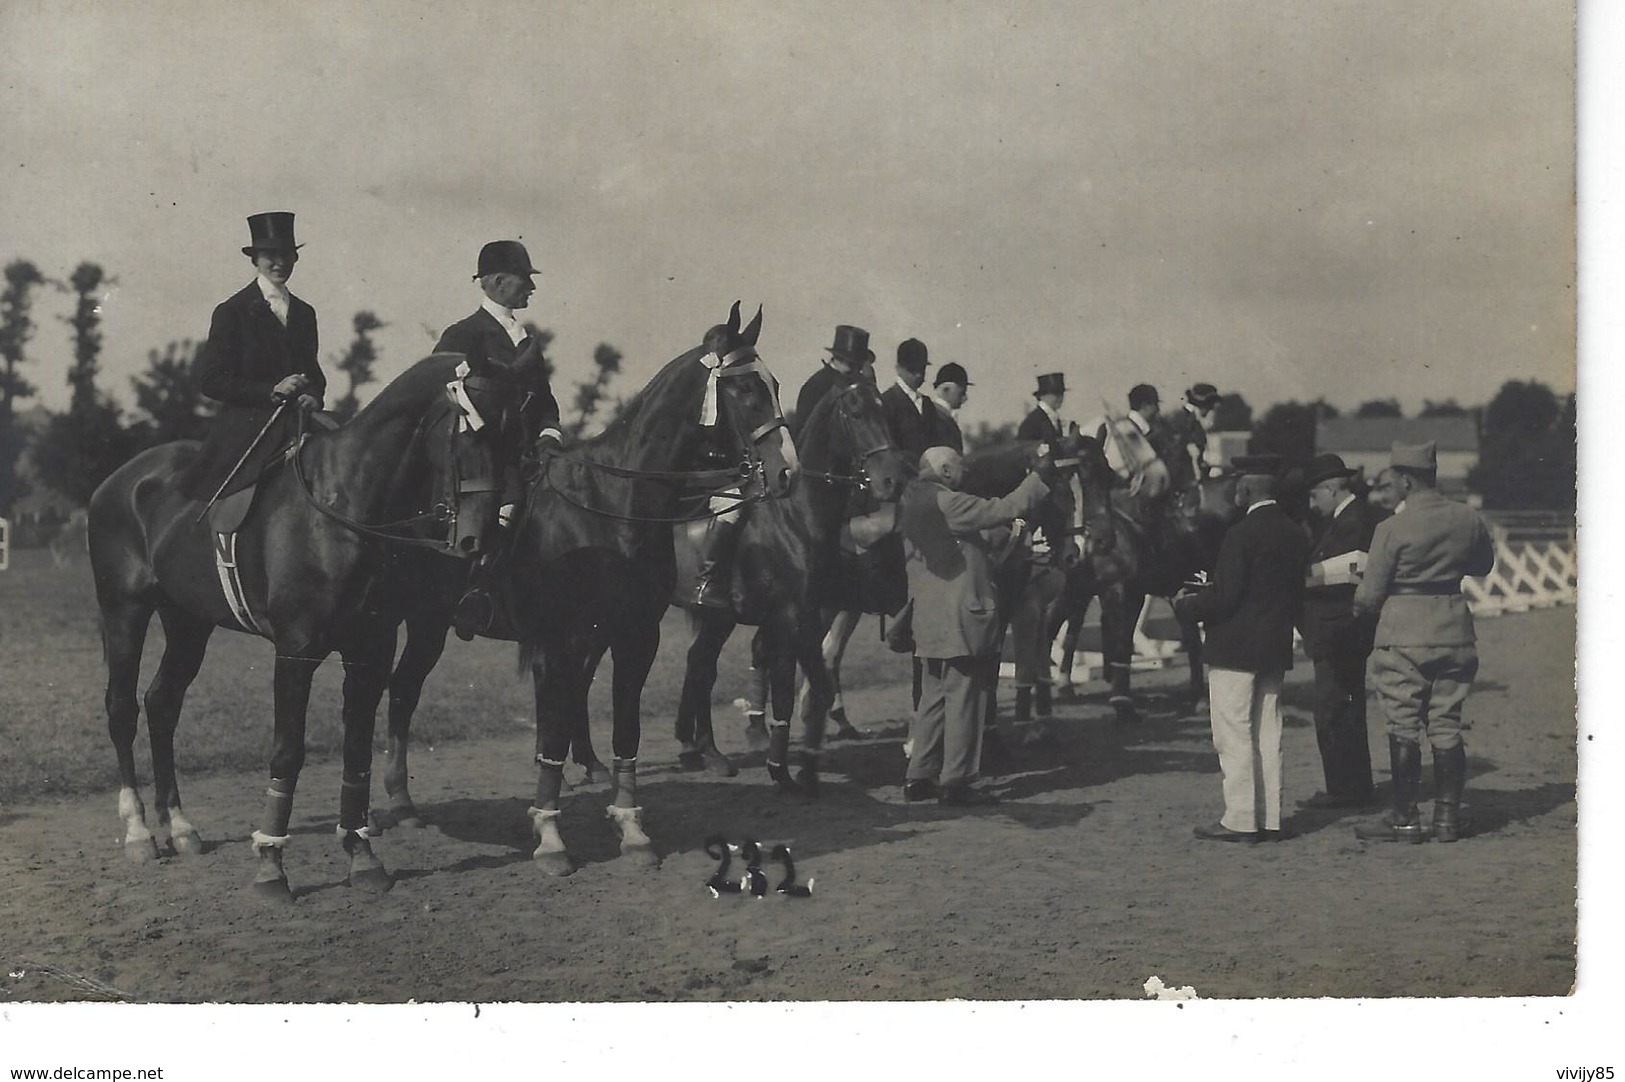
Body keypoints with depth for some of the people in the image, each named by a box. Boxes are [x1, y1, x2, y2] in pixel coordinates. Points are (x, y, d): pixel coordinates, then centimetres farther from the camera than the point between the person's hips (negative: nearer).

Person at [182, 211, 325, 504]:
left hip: (298, 423, 5)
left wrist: (314, 396, -2)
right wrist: (270, 391, -14)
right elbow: (210, 381, -5)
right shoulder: (232, 312, 1)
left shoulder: (304, 313, 18)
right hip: (246, 432, -5)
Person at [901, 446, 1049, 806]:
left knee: (935, 696, 15)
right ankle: (955, 782, -1)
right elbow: (1002, 510, -16)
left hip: (931, 621, 9)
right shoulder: (946, 503, -14)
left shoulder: (915, 503, 14)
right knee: (962, 697, -4)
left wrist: (1007, 537, 20)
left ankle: (919, 777, 16)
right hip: (959, 618, -9)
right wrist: (1040, 477, -6)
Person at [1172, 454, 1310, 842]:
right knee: (1266, 734, 12)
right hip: (1275, 649, 8)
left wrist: (1185, 604, -3)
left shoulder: (1242, 534, -17)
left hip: (1235, 648, -8)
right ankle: (1269, 817, 16)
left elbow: (1224, 597, -19)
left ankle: (1240, 820, 0)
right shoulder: (1295, 534, 7)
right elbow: (1297, 592, 12)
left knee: (1234, 736, -2)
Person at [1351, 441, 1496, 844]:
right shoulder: (1467, 519, 2)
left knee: (1403, 728, 2)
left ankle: (1405, 819, 4)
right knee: (1447, 727, 10)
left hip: (1404, 633, -5)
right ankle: (1448, 818, 12)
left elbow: (1369, 595, -8)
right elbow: (1483, 564, 20)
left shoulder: (1393, 528, -12)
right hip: (1454, 629, 5)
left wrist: (1358, 610, 13)